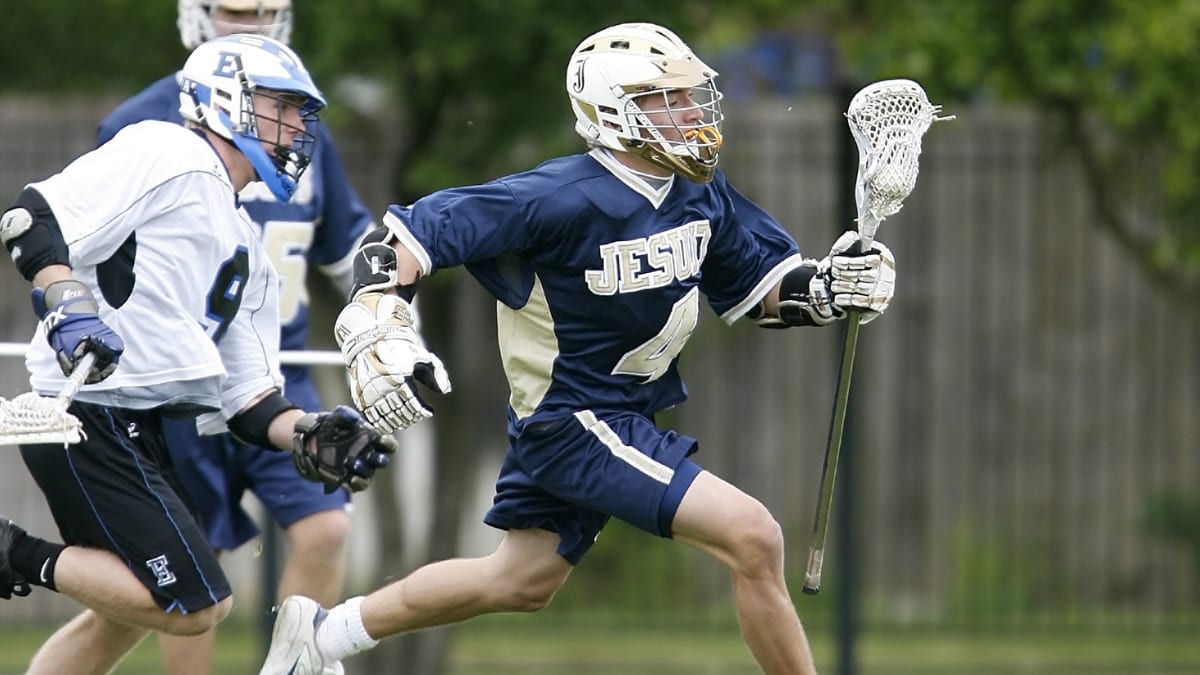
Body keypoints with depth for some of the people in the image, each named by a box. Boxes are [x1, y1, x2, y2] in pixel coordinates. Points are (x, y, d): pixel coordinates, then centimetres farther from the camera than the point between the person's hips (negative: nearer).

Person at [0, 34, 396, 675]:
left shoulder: (246, 253, 22)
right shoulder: (166, 155, -5)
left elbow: (243, 396, 17)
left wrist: (310, 438, -1)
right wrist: (68, 307, -31)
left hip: (139, 430, 10)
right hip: (88, 418, -10)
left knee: (124, 612, 22)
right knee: (195, 605, -12)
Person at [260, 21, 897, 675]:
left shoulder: (702, 196, -1)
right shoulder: (563, 199, -24)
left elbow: (762, 288, 10)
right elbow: (410, 232, -23)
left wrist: (829, 285, -10)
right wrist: (377, 328, -35)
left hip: (629, 413, 9)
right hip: (571, 420, -9)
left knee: (522, 583, 23)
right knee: (753, 538, -17)